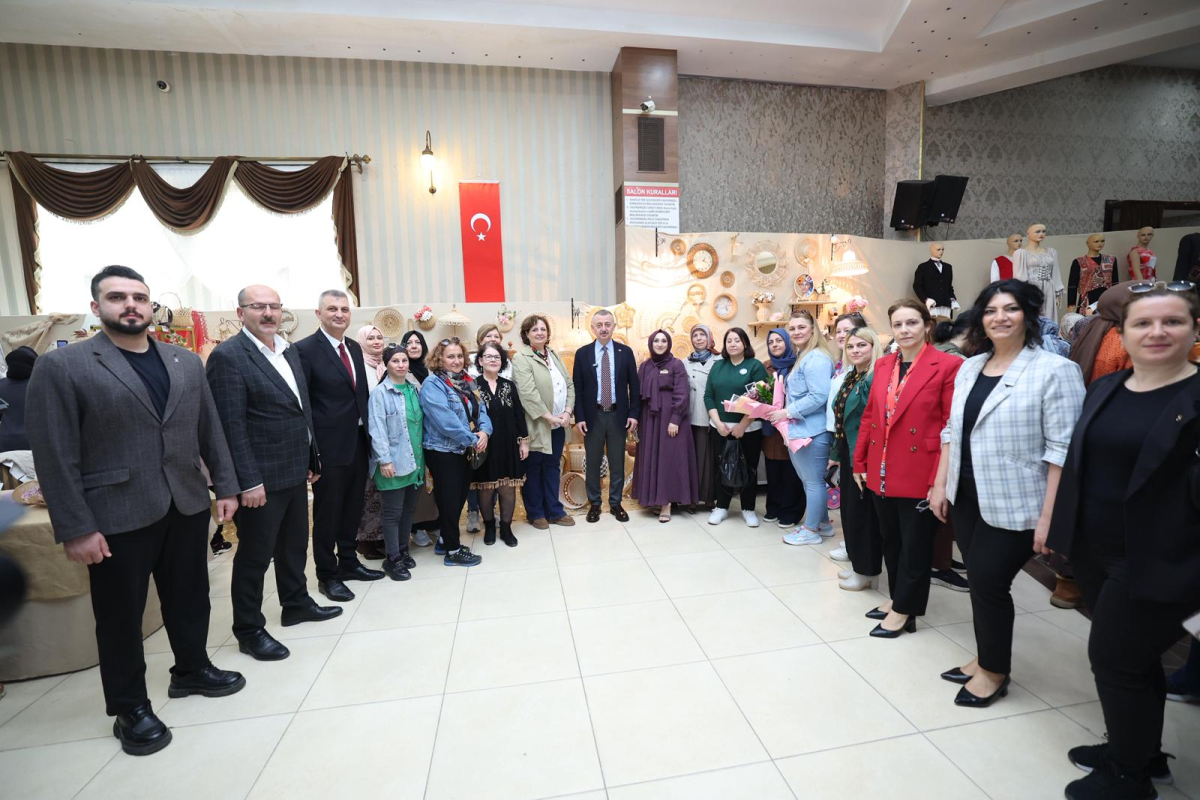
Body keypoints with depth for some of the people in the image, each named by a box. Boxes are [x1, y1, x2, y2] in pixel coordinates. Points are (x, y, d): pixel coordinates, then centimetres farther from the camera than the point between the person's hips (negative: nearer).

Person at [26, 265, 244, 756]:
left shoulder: (187, 363, 7)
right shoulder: (60, 367, -7)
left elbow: (210, 431, 10)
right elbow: (54, 457, -10)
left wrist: (226, 487, 7)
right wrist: (74, 528, -12)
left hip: (188, 508, 4)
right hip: (116, 517, -4)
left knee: (190, 599, 18)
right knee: (121, 615, 12)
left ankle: (192, 670, 40)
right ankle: (130, 709, 30)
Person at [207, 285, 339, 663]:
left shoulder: (289, 350, 10)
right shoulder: (228, 356, -14)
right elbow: (232, 426, -19)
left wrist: (311, 459, 14)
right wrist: (249, 481, -20)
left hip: (295, 471, 8)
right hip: (261, 477, -8)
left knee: (294, 544, 21)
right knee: (254, 555, 7)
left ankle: (297, 603, 39)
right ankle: (249, 630, 23)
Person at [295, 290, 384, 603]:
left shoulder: (354, 348, 10)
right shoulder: (305, 349, -11)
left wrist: (368, 433, 8)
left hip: (358, 442, 7)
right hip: (329, 447, -6)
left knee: (353, 509, 17)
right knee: (327, 513, 7)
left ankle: (348, 562, 34)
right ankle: (327, 575, 23)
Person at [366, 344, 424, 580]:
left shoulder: (413, 389, 9)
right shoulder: (379, 393, -9)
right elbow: (377, 429, -14)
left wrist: (422, 455, 11)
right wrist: (384, 460, -19)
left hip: (414, 460, 6)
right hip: (393, 462, -6)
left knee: (409, 509, 15)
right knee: (393, 512, 3)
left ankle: (403, 550, 30)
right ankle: (392, 559, 16)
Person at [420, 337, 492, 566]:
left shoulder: (467, 381, 9)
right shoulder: (433, 384, -15)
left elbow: (481, 409, 7)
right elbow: (446, 420, -24)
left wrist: (484, 431, -13)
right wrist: (472, 440, -19)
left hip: (465, 451, 8)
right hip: (444, 451, -8)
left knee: (460, 497, 16)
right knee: (449, 499, 2)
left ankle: (446, 539, 33)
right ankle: (453, 551, 14)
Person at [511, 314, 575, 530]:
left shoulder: (554, 355, 12)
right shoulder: (521, 358, -11)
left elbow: (569, 384, 8)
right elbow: (528, 394, -21)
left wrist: (567, 412, -6)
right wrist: (549, 417, -20)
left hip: (558, 425, 7)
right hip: (537, 426, -6)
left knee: (553, 467, 15)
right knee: (533, 469, 8)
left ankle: (554, 511, 27)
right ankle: (535, 513, 22)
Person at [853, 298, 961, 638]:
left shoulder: (948, 366, -11)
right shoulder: (883, 365, 7)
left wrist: (939, 480, -15)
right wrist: (860, 462, 10)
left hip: (919, 476, -6)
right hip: (882, 473, 6)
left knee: (914, 545, 10)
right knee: (890, 540, 19)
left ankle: (904, 611, 24)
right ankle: (897, 598, 36)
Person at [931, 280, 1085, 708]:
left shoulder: (1054, 370, -12)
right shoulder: (969, 368, 8)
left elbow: (1062, 449, -15)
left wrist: (1048, 516, -17)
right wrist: (940, 484, 9)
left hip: (1014, 505, -6)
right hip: (966, 497, 6)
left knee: (989, 582, 3)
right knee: (979, 581, 14)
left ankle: (994, 671, 26)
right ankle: (985, 659, 33)